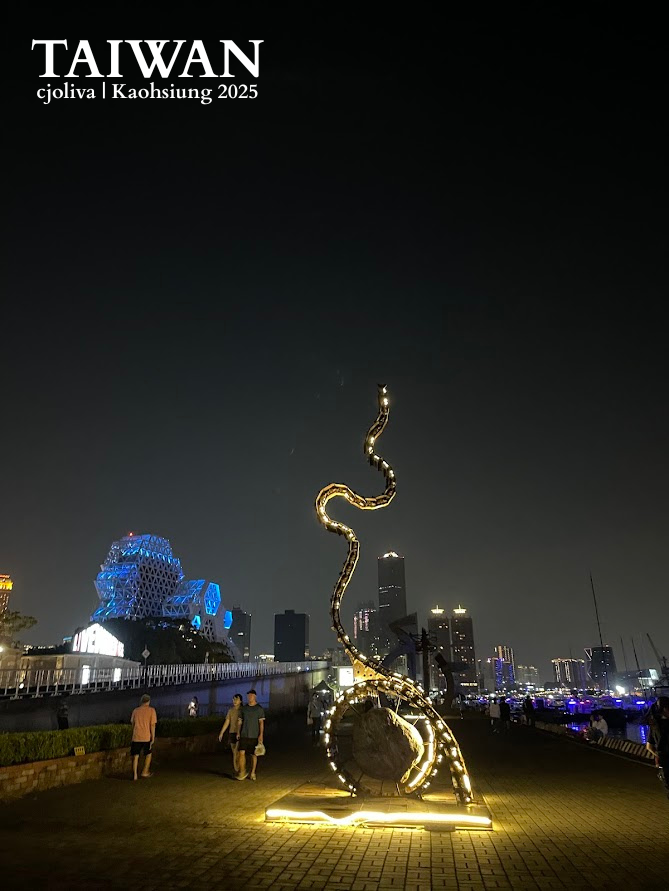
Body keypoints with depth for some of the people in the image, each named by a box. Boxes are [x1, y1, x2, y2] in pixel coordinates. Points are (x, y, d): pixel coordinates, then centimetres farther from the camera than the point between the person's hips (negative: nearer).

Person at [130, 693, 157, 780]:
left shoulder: (136, 710, 6)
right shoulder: (151, 710, -4)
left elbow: (132, 723, 11)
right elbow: (152, 725, -7)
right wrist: (153, 738, -1)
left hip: (136, 737, 2)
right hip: (146, 737, -2)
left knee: (135, 756, 9)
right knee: (148, 754, 19)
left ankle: (135, 775, 5)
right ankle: (145, 772, 20)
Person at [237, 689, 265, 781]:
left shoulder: (259, 709, -1)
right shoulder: (244, 708, 8)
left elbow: (261, 722, -3)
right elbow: (241, 721, 14)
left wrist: (261, 735, -9)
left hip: (254, 736, -2)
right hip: (244, 735, 2)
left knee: (254, 755, 4)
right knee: (241, 753, -9)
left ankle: (253, 773, 19)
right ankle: (242, 772, 5)